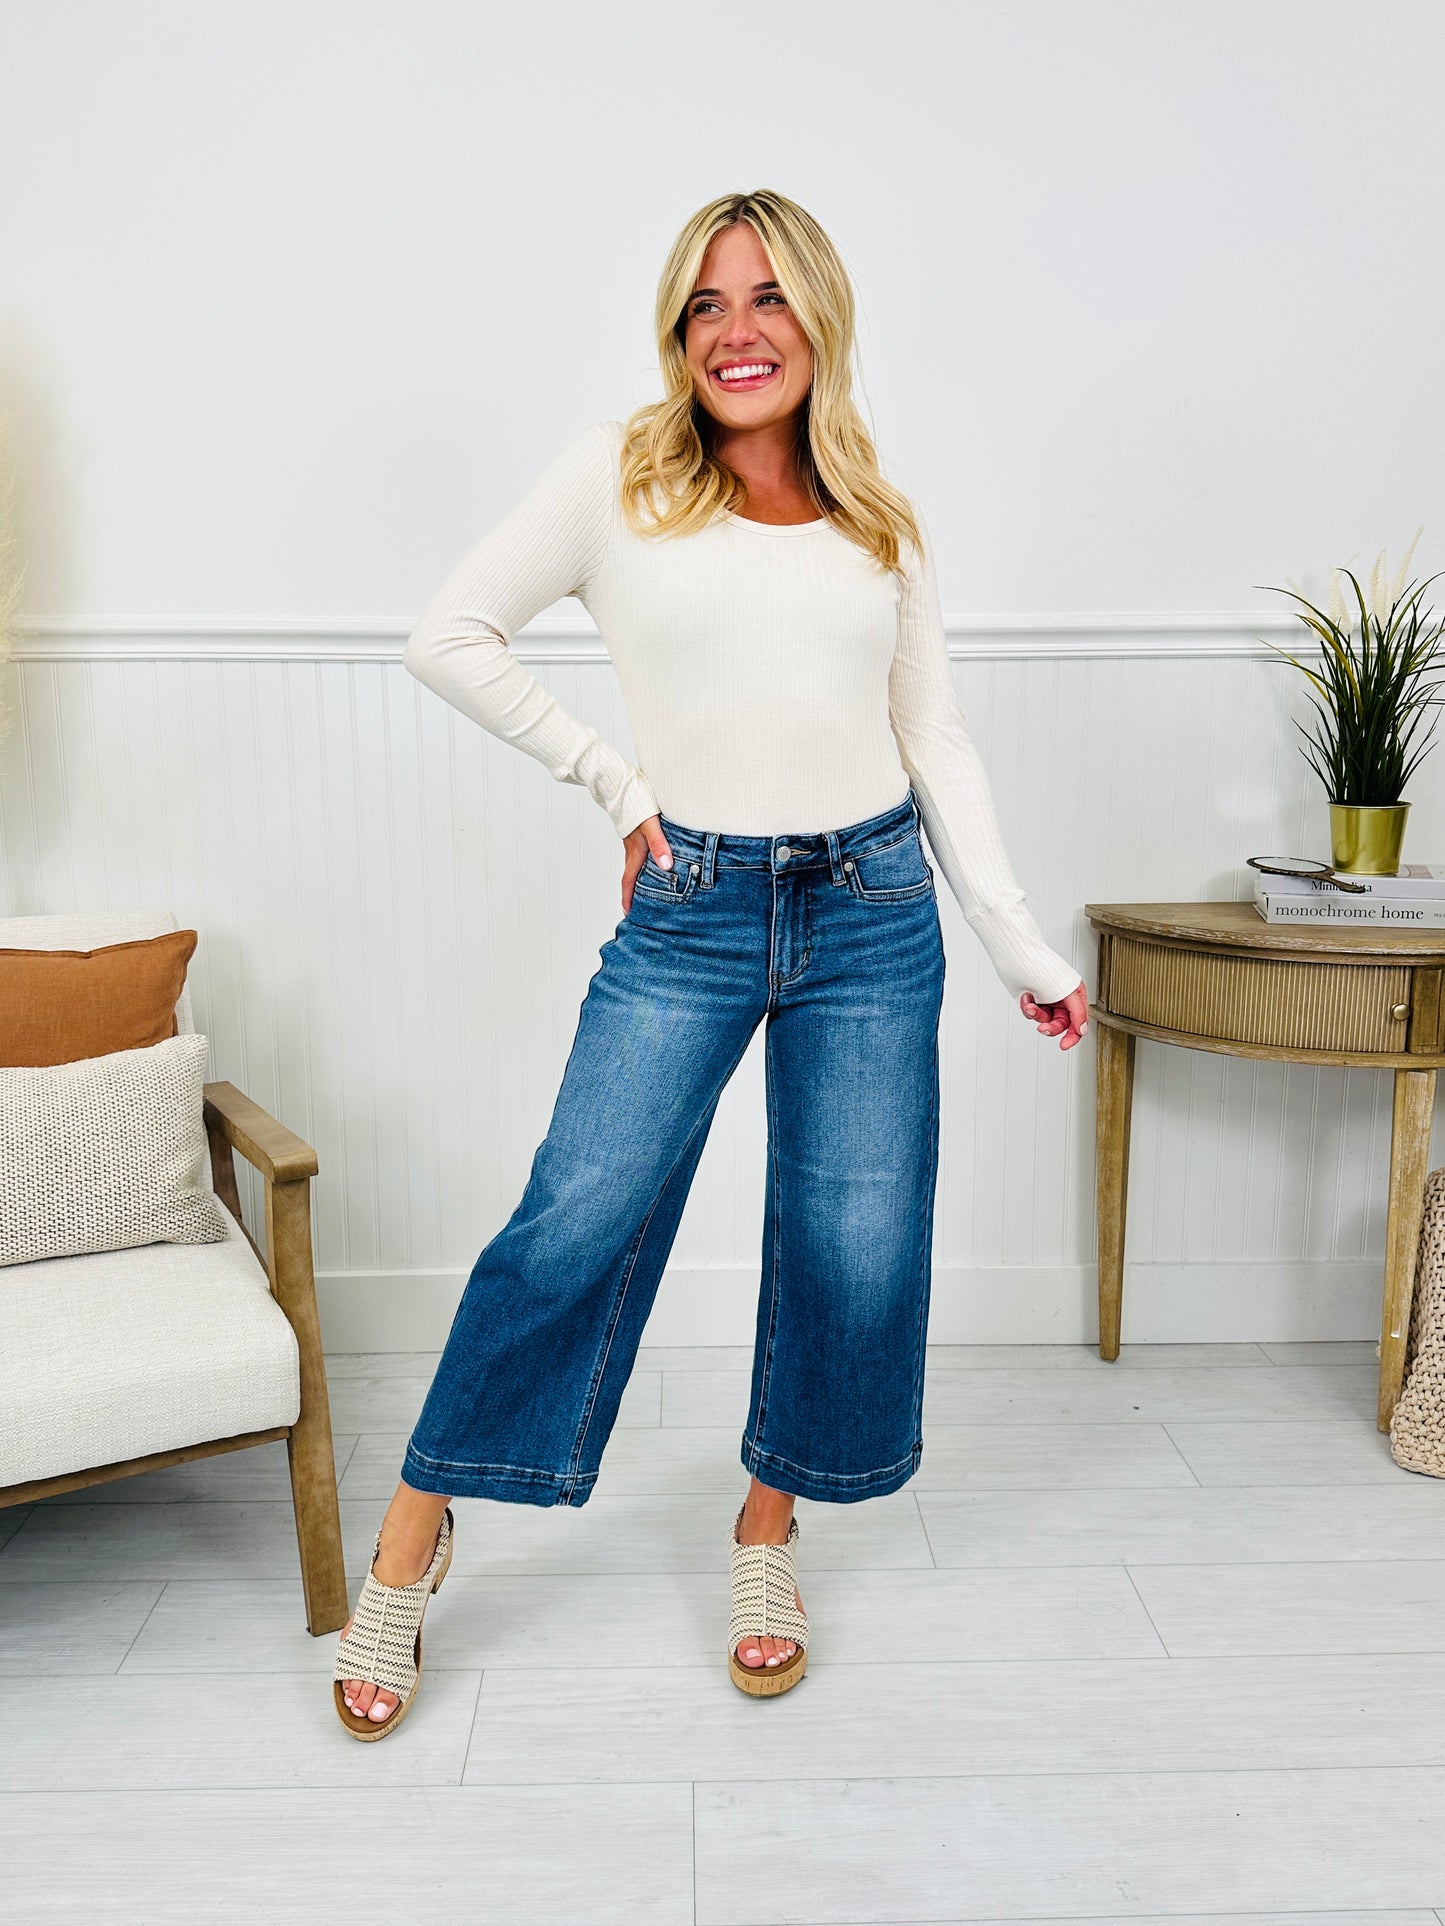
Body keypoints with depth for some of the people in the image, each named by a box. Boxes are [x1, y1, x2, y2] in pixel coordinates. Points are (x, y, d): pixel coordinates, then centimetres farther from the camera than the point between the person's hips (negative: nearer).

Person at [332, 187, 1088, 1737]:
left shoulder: (883, 526, 11)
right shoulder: (622, 477, 4)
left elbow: (938, 742, 12)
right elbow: (448, 635, 2)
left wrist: (1022, 947, 9)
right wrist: (612, 782, -2)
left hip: (874, 909, 3)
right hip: (692, 910, -2)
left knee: (855, 1247, 3)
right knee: (577, 1218, -10)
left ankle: (768, 1523, 27)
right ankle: (411, 1540, 9)